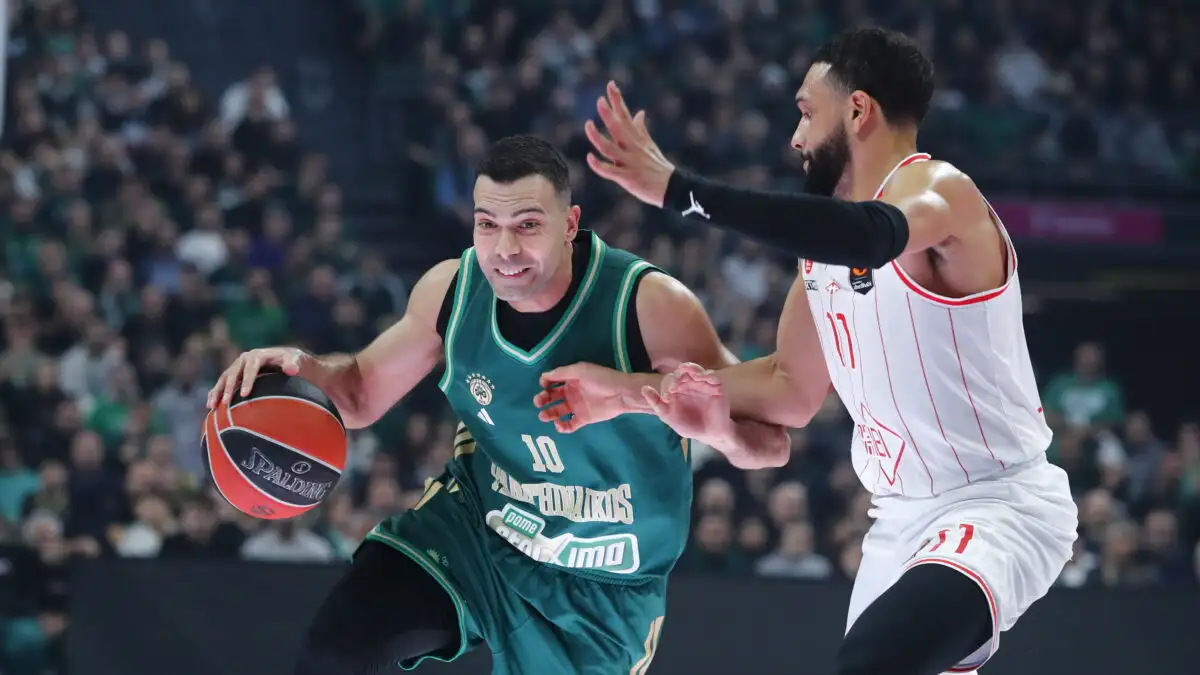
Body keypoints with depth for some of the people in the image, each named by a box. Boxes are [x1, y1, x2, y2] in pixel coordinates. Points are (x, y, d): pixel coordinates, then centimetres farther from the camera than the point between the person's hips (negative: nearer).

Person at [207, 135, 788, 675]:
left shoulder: (648, 305, -26)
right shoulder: (452, 288, -13)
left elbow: (771, 441, -23)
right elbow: (362, 394, 5)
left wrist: (719, 427, -48)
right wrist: (300, 367, -19)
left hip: (600, 589, -3)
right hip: (474, 526, 3)